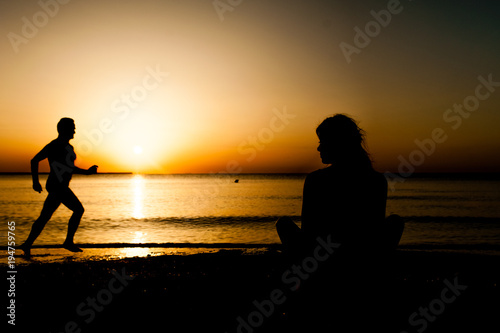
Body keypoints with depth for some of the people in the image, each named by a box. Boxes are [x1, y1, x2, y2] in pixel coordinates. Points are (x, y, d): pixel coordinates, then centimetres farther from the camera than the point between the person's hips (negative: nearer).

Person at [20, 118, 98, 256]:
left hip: (61, 186, 9)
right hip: (57, 186, -9)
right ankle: (69, 241, 0)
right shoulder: (54, 145, -10)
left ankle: (28, 245, 12)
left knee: (45, 217, 9)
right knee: (78, 209, -7)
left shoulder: (68, 147, 15)